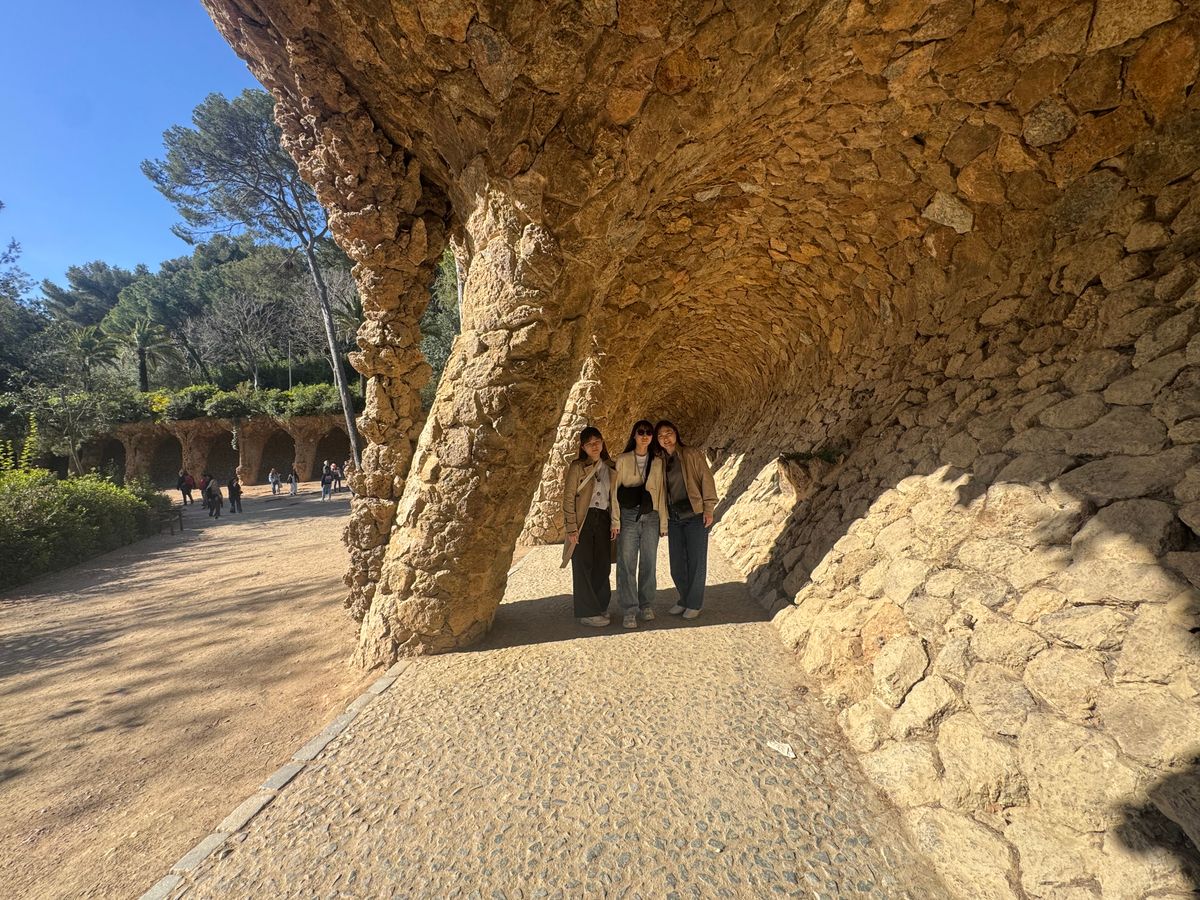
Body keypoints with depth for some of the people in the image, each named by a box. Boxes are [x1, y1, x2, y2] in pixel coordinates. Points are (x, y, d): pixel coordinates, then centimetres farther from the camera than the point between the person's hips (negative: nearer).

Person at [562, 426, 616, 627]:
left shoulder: (609, 467, 11)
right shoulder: (577, 467, -4)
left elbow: (614, 496, 14)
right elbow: (568, 498, -7)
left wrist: (614, 523, 8)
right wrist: (571, 527, -13)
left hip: (603, 520, 5)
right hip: (583, 520, -5)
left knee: (602, 565, 9)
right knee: (583, 566, 0)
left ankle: (600, 606, 25)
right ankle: (587, 612, 8)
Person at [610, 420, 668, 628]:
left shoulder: (658, 463, 8)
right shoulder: (622, 460, 2)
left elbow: (661, 493, 10)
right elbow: (615, 491, 1)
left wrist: (663, 522, 7)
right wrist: (615, 520, -5)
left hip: (651, 517, 2)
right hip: (628, 516, -2)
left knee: (649, 564, 6)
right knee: (627, 564, -4)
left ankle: (646, 605, 21)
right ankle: (629, 611, 3)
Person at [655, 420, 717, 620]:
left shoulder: (693, 454, -3)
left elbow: (706, 479, -5)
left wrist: (709, 508, -12)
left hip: (695, 515, -4)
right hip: (673, 519, 4)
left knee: (696, 561, 2)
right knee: (677, 564, 8)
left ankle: (695, 603, 16)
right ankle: (684, 599, 26)